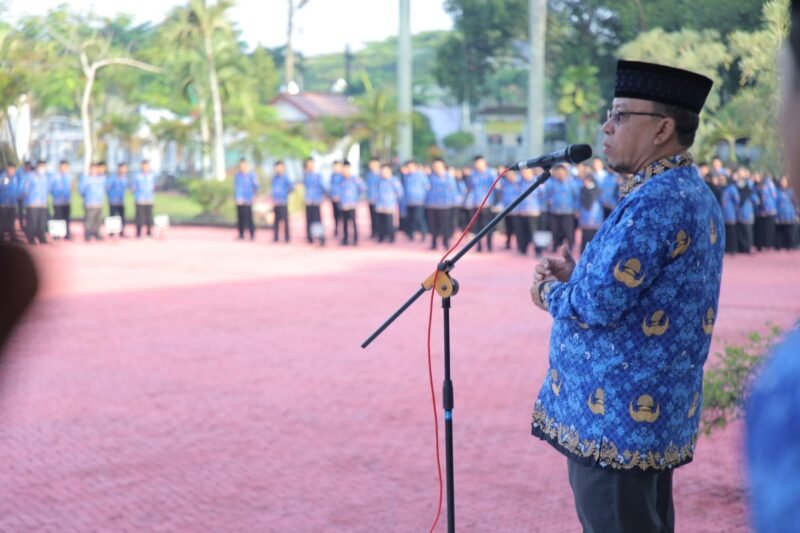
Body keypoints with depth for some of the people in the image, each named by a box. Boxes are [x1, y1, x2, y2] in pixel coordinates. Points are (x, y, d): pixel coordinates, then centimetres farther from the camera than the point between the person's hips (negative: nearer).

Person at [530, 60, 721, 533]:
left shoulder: (654, 201, -20)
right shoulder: (692, 193, 13)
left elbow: (597, 305, -24)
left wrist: (551, 293, -4)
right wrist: (577, 278, 8)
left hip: (617, 415, -10)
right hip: (655, 410, 10)